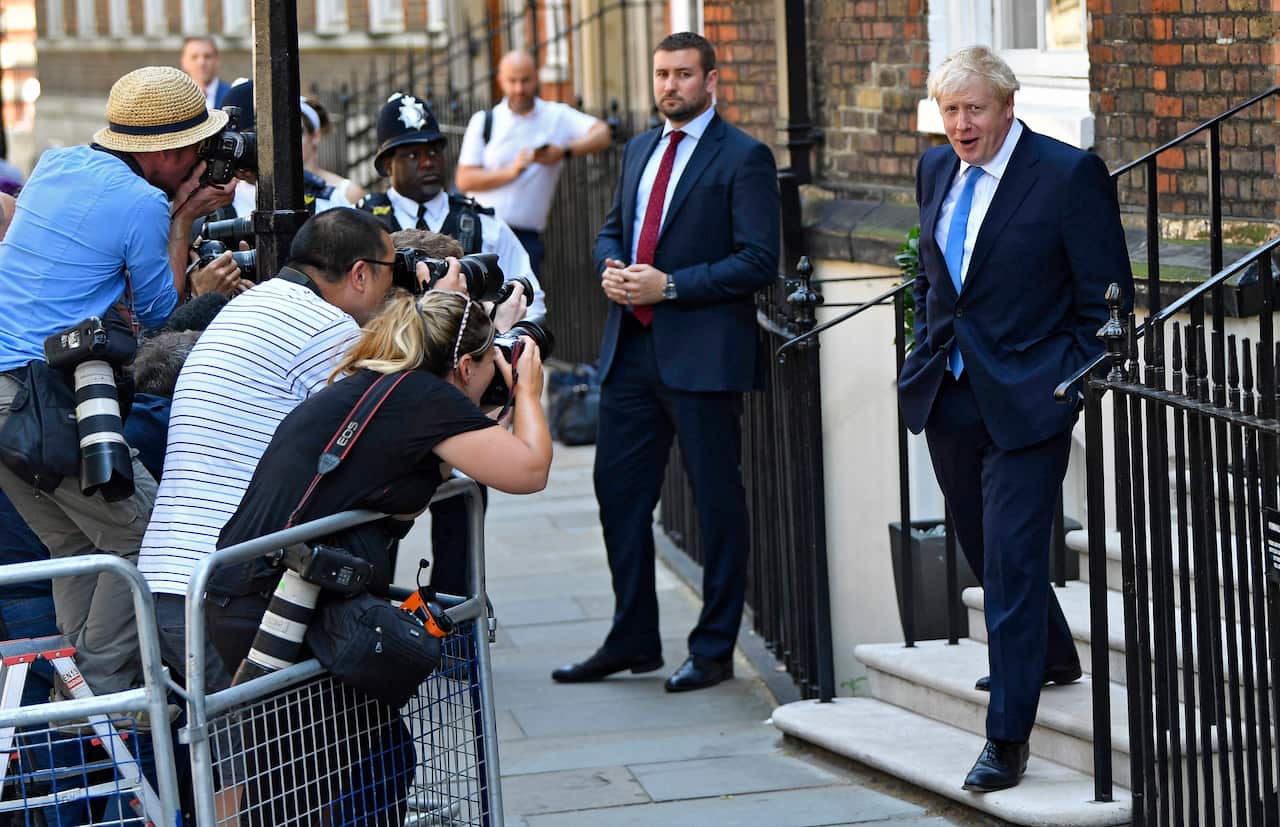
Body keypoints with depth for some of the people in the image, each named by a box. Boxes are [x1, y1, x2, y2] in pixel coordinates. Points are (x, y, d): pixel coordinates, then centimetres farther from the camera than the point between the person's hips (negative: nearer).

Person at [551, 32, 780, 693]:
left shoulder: (744, 159, -7)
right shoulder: (639, 150, 15)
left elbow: (758, 260, -13)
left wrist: (670, 285, -17)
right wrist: (611, 269, 1)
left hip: (702, 353, -7)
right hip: (631, 349, 7)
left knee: (717, 501, 1)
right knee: (618, 490, 10)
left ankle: (713, 650, 10)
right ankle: (633, 640, 21)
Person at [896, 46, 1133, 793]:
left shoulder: (1068, 174, -13)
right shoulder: (938, 170, 7)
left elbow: (1107, 297, -10)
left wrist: (1071, 386, -11)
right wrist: (931, 346, 14)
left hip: (1026, 401, -7)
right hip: (949, 395, 7)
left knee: (1011, 561, -10)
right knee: (984, 550, 19)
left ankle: (1008, 737, -7)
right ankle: (1052, 658, 43)